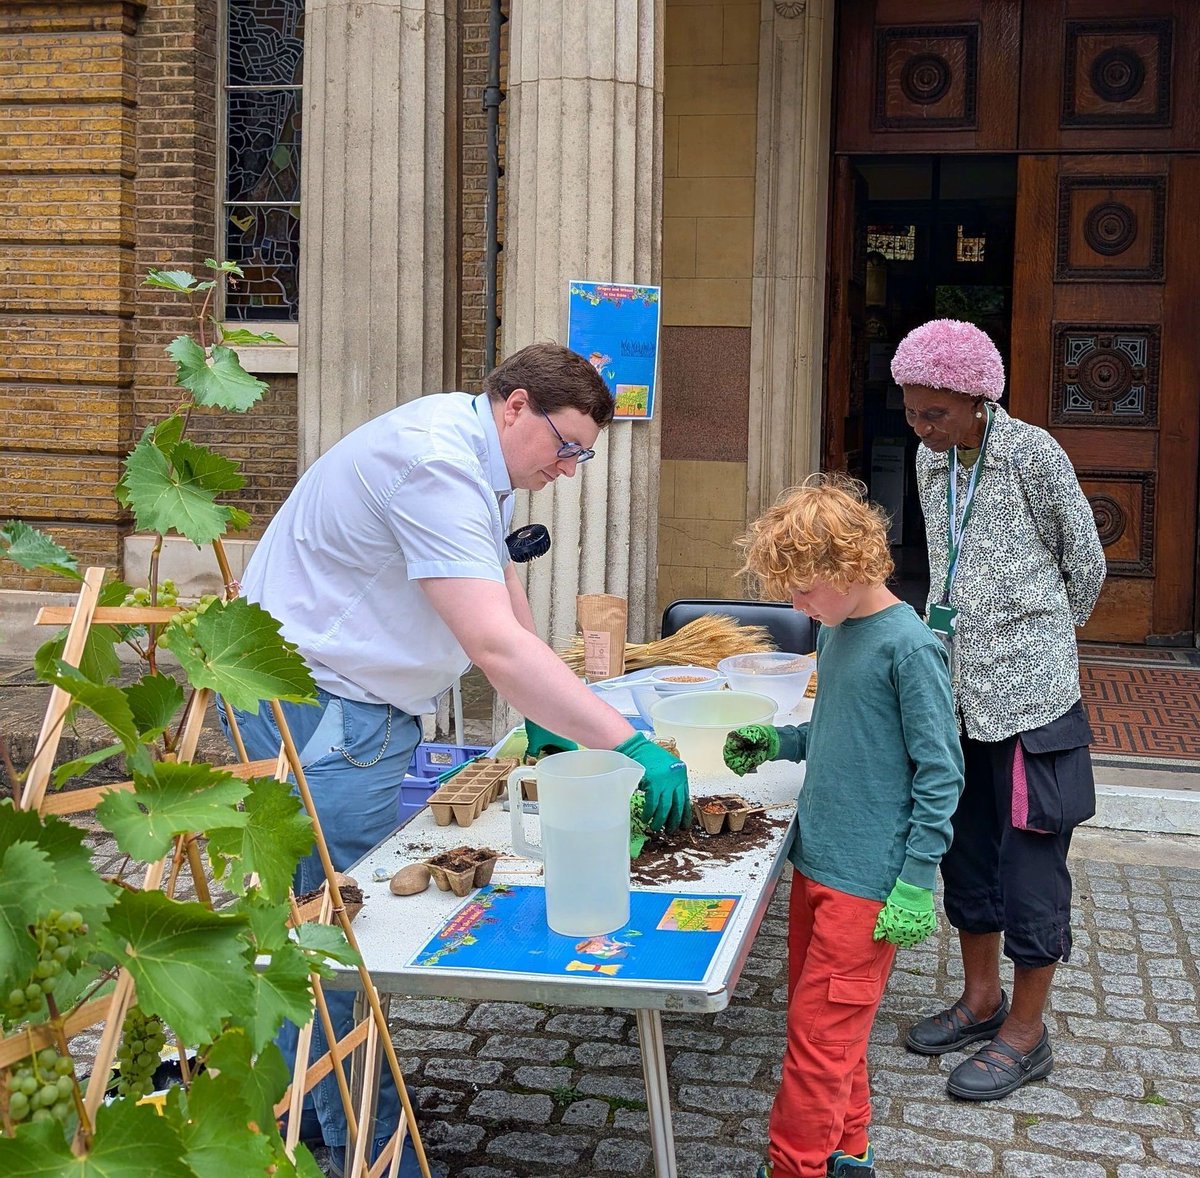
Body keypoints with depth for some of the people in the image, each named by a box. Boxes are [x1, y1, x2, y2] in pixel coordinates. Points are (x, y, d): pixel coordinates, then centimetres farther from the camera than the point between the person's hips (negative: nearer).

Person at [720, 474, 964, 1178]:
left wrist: (916, 883, -17)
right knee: (824, 1024, 18)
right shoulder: (836, 632, 8)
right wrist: (779, 742, 6)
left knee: (819, 1034, -1)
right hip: (815, 862, 9)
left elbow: (940, 774, -16)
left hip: (868, 881, -9)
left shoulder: (909, 647, -17)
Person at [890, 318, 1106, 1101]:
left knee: (1030, 860, 1)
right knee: (966, 846, 15)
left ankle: (1026, 1034, 13)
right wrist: (946, 631, 16)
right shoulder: (933, 462, 8)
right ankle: (982, 999, 32)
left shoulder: (1032, 454, -12)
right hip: (960, 684, 7)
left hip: (1028, 691, -7)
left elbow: (1086, 565, -3)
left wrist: (1042, 637, 10)